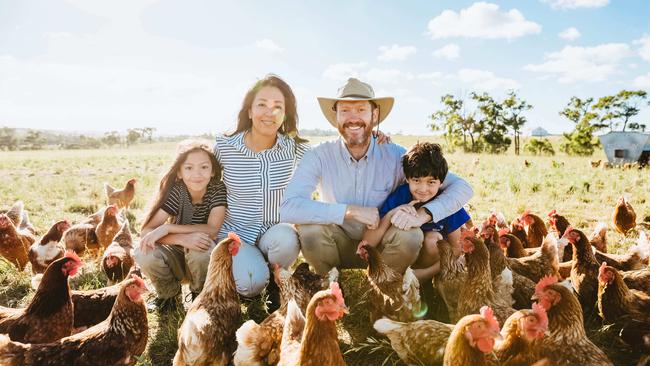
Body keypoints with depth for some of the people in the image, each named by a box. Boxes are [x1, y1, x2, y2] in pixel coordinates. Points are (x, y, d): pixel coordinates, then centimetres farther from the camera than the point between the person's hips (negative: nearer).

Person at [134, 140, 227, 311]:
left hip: (204, 259, -1)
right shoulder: (176, 190, -16)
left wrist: (166, 228, -30)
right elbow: (146, 231, -22)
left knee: (203, 246, -34)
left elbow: (212, 230, -26)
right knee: (143, 254, -26)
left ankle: (200, 293, -2)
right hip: (176, 255, 2)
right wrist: (183, 239, -39)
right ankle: (170, 292, 5)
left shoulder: (218, 189, -17)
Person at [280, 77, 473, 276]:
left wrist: (422, 214, -32)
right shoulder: (319, 157, -15)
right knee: (310, 228, -29)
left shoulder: (396, 156, -13)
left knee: (411, 235, -28)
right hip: (339, 249, 0)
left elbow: (461, 187, -13)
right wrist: (351, 211, -33)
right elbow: (287, 208, -29)